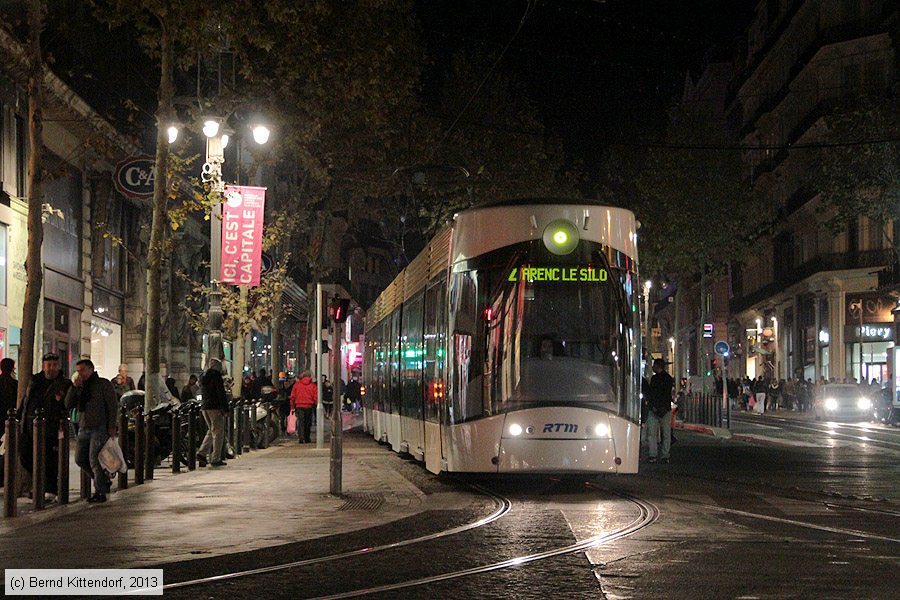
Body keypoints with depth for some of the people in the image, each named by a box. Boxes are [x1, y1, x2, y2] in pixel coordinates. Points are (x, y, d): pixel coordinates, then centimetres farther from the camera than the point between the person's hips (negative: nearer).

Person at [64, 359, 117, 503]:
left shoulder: (103, 384, -1)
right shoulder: (80, 388, 16)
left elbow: (112, 405, -6)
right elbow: (68, 404, 5)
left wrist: (111, 427, -13)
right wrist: (75, 387, -6)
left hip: (100, 428, -7)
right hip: (84, 428, 7)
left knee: (94, 459, -11)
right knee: (80, 459, 5)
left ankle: (100, 492, -4)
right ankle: (104, 480, 22)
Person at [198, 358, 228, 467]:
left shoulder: (203, 377, 15)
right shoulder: (216, 376, -10)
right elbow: (221, 393, -13)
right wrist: (225, 408, -12)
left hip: (204, 406, 8)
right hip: (215, 407, -8)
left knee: (211, 431, 18)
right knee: (218, 433, -1)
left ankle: (202, 452, 3)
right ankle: (216, 459, -2)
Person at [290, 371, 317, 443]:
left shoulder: (297, 385, 2)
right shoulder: (313, 385, 0)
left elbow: (292, 396, 3)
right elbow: (316, 397, -2)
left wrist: (292, 406, 8)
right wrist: (315, 405, 8)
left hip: (299, 406, 0)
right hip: (309, 406, 1)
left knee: (300, 423, -2)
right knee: (308, 423, 12)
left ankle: (301, 438, -16)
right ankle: (307, 438, 16)